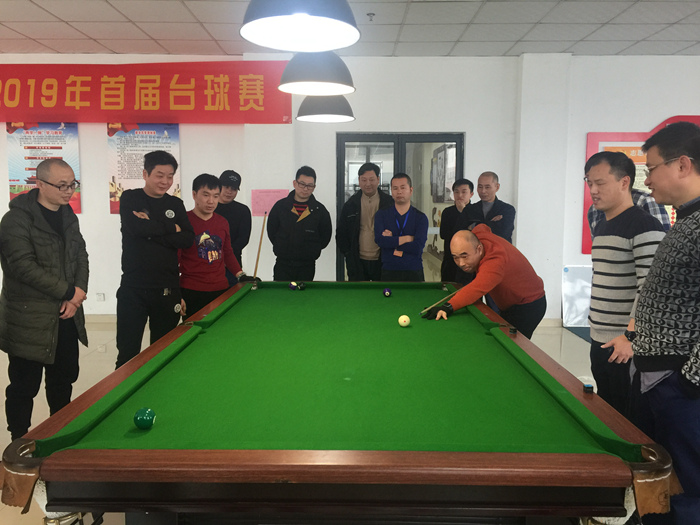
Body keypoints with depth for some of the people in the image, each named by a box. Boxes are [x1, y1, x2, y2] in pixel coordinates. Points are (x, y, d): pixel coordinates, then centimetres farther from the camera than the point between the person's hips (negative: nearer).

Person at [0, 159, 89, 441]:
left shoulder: (69, 217, 8)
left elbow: (81, 257, 10)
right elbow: (24, 267, -20)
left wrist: (77, 296, -5)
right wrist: (69, 292, -17)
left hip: (66, 317, 7)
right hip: (29, 320, -7)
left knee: (64, 379, 17)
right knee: (24, 386, 6)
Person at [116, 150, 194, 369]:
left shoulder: (175, 205, 10)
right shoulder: (130, 199, 2)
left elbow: (188, 240, -2)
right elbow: (136, 227, -17)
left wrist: (152, 230, -12)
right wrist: (171, 228, -6)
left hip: (168, 290, 3)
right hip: (133, 288, -2)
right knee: (127, 353, 2)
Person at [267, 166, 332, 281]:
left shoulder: (320, 210, 0)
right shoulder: (280, 206, 1)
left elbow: (325, 236, 11)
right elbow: (271, 231, 12)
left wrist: (313, 250, 6)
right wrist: (281, 248, 7)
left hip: (307, 267, 0)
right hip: (283, 264, 0)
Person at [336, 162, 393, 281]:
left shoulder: (389, 203, 0)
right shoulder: (351, 204, 4)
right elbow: (341, 233, 9)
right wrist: (347, 253, 0)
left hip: (382, 262, -1)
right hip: (357, 262, 1)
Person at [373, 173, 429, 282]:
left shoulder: (420, 217, 1)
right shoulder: (381, 215, 4)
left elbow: (417, 248, -13)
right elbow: (379, 240, -13)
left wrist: (391, 240, -10)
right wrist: (407, 238, -12)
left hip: (414, 273, 0)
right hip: (389, 272, 0)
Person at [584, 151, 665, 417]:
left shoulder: (645, 227, -15)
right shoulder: (602, 227, 14)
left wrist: (631, 336, -22)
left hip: (627, 347, -9)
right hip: (600, 343, 9)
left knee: (627, 418, 0)